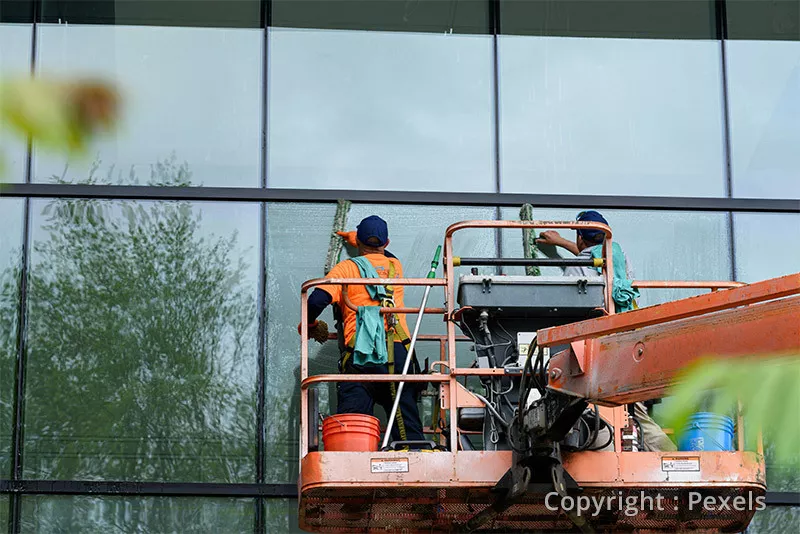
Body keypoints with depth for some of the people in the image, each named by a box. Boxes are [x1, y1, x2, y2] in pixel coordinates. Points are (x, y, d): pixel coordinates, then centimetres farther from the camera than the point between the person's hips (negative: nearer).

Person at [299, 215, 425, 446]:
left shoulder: (346, 268, 10)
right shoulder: (395, 266, 23)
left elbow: (317, 300, -4)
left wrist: (309, 326, 16)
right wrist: (354, 238, 65)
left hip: (360, 359, -2)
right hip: (398, 355, 2)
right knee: (408, 429, -2)